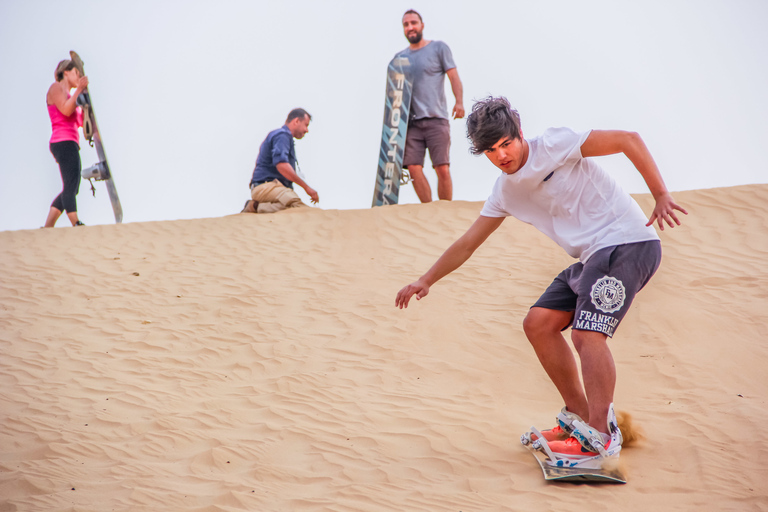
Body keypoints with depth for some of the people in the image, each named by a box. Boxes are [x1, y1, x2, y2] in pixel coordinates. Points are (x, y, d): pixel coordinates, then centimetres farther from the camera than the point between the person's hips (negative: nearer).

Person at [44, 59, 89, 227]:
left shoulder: (68, 94, 30)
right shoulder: (56, 87, 2)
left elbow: (78, 122, 23)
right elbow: (66, 110, -14)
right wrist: (79, 90, -13)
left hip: (70, 144, 10)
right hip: (63, 142, -10)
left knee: (70, 189, 7)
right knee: (71, 187, -20)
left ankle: (47, 228, 5)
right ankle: (76, 224, -30)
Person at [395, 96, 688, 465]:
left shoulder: (555, 144, -10)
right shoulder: (505, 192, 11)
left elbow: (628, 140, -11)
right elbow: (467, 243, 17)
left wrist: (661, 196, -16)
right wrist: (426, 280, 12)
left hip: (627, 243, -8)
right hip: (592, 256, 8)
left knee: (587, 333, -21)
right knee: (538, 324, 3)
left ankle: (601, 436, -17)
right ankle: (579, 417, 13)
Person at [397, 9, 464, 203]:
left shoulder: (439, 48, 7)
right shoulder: (400, 57, 18)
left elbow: (454, 77, 0)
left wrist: (459, 102, -16)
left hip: (436, 119, -4)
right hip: (411, 121, 4)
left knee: (442, 168, -11)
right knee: (414, 168, -8)